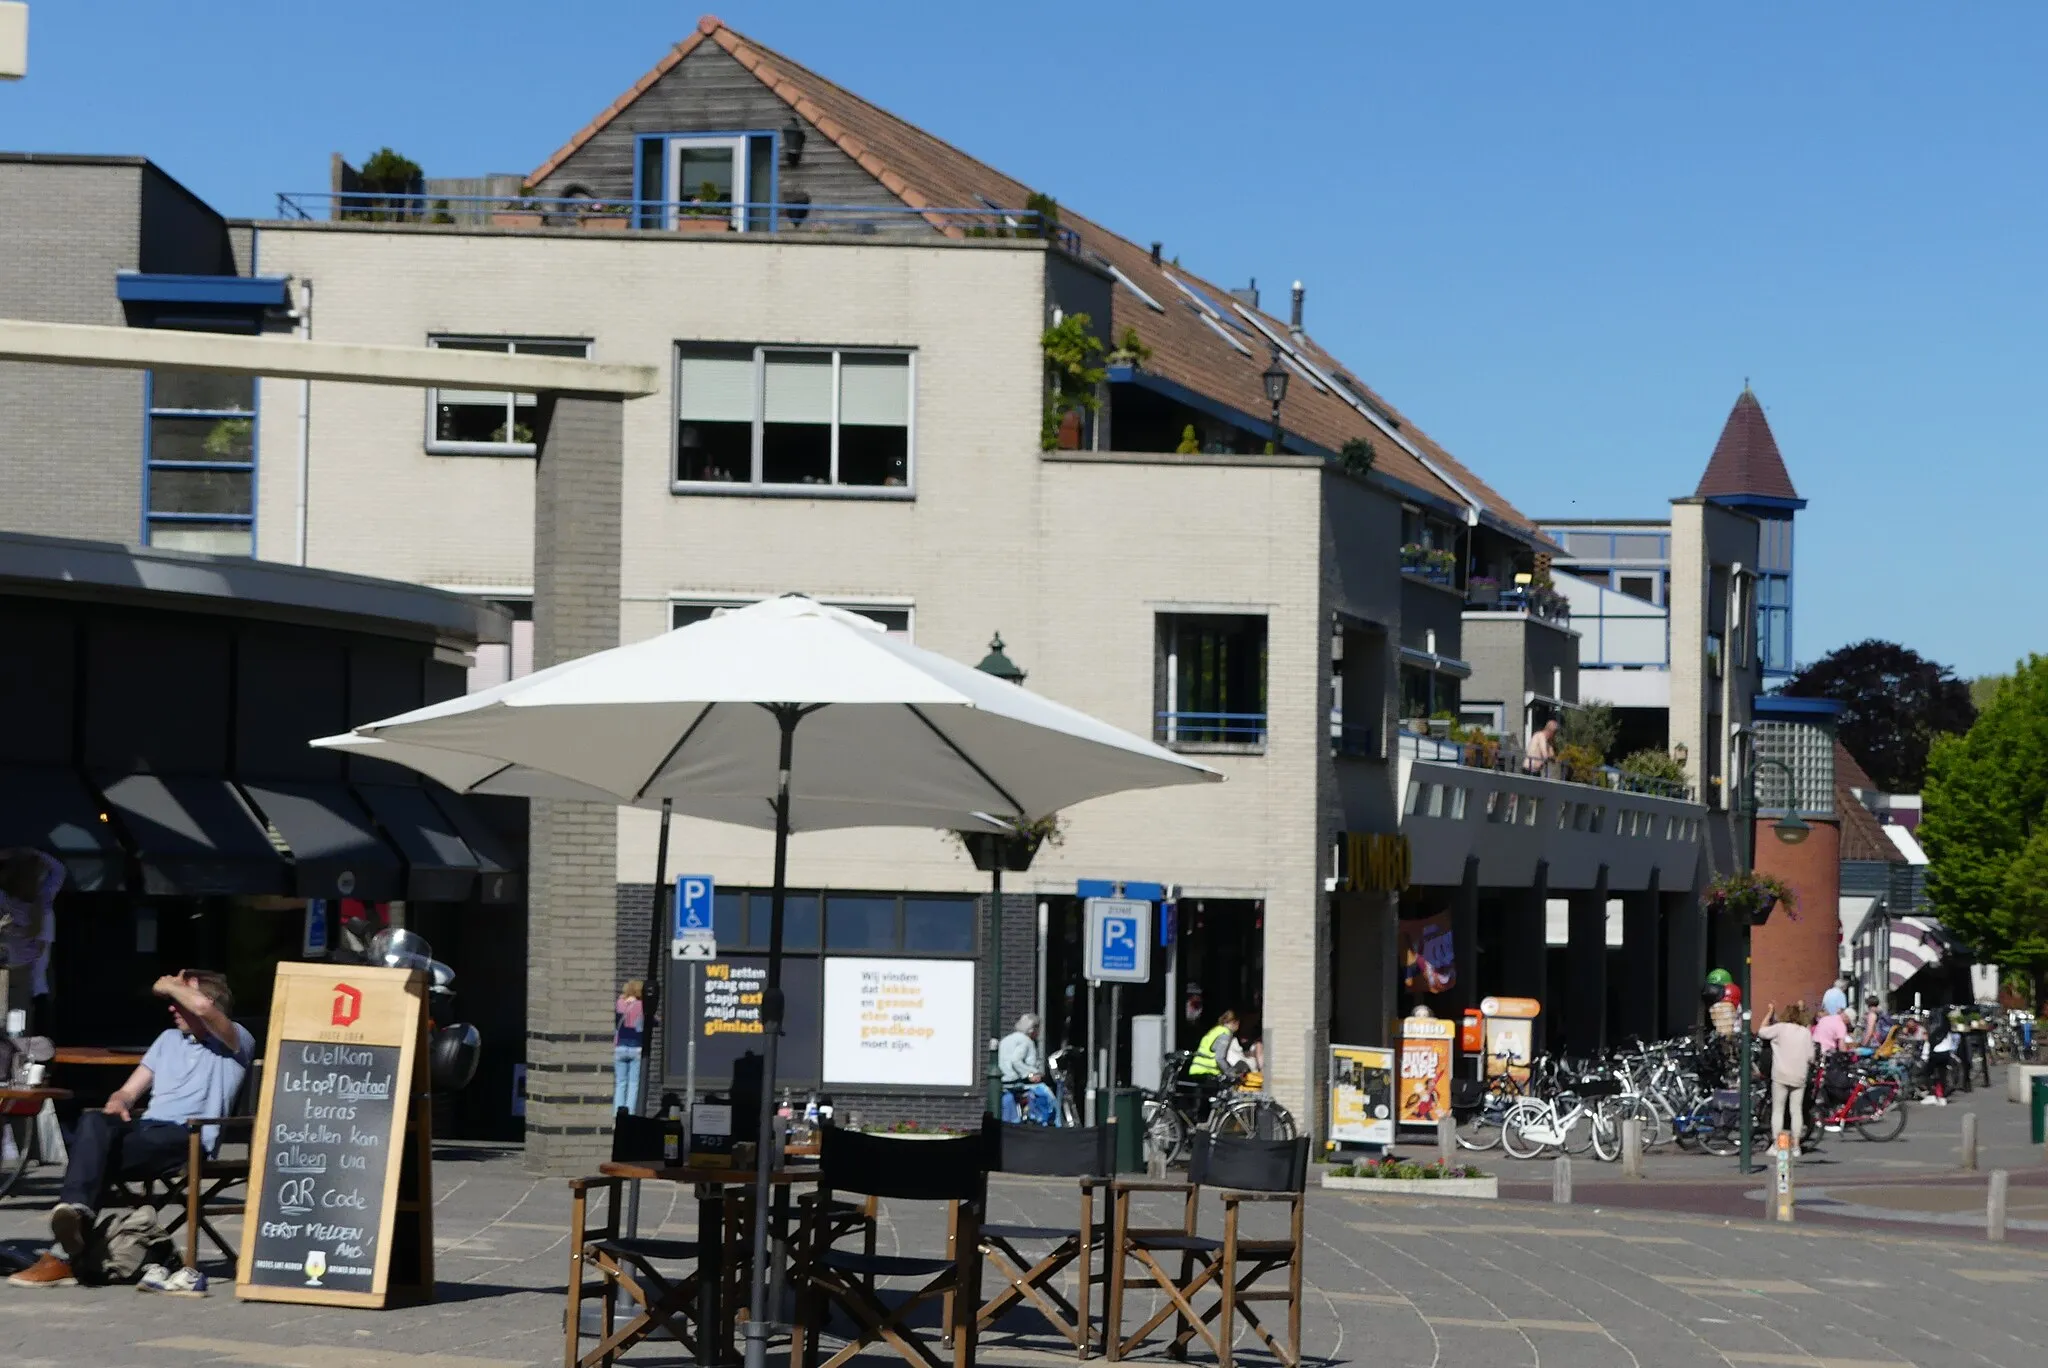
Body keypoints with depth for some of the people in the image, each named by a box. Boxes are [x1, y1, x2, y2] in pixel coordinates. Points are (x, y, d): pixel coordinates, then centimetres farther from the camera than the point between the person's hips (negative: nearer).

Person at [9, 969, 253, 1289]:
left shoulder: (235, 1041, 5)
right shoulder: (169, 1039, 30)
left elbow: (202, 1006, -18)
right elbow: (130, 1090, 25)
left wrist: (168, 987, 2)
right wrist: (118, 1103, 0)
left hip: (188, 1139, -6)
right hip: (146, 1127, 6)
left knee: (101, 1150, -29)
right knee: (94, 1122, -29)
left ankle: (66, 1254, -33)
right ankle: (75, 1210, -47)